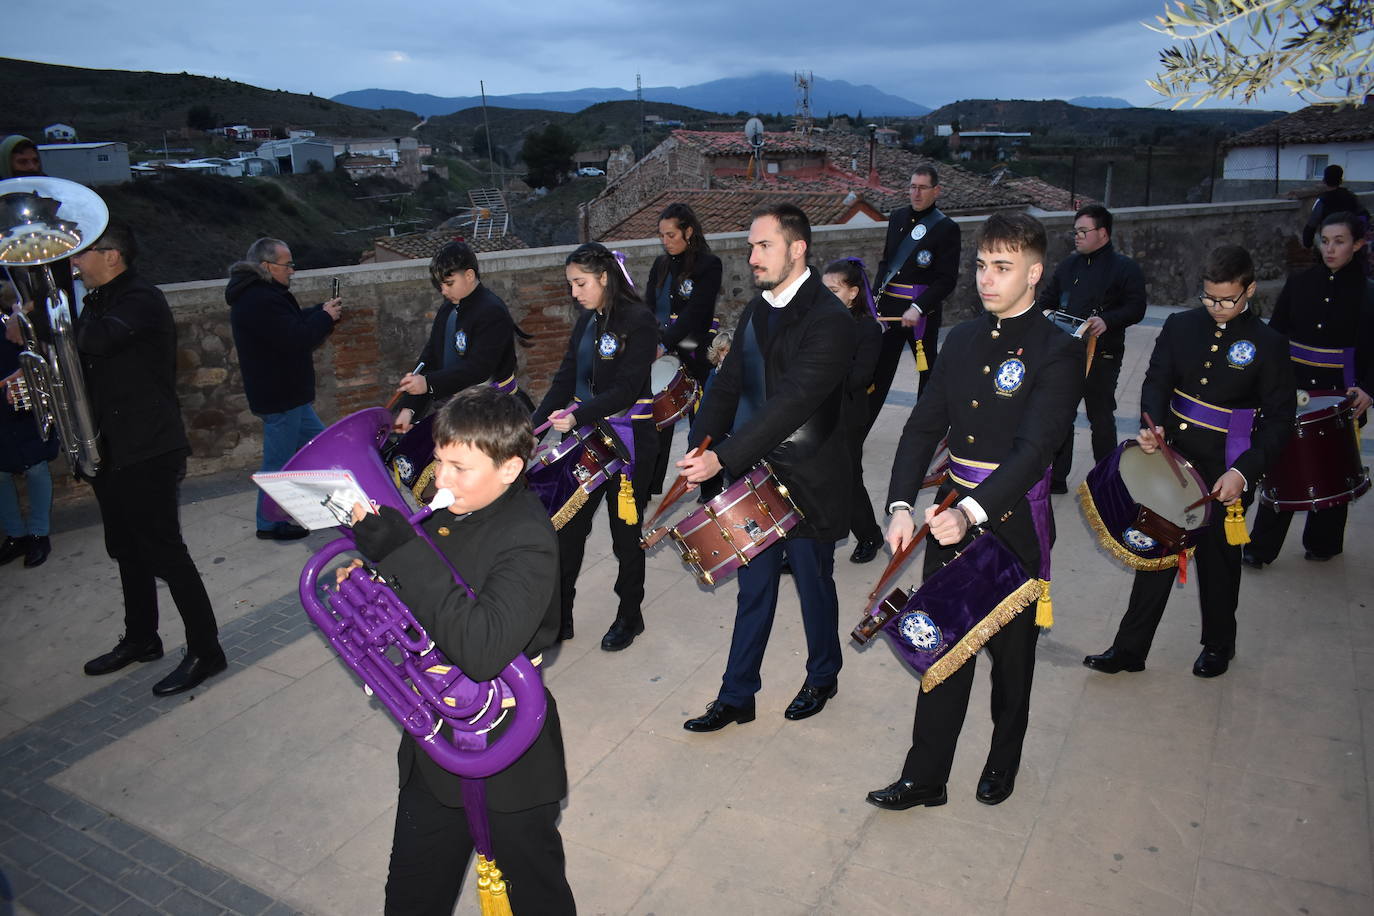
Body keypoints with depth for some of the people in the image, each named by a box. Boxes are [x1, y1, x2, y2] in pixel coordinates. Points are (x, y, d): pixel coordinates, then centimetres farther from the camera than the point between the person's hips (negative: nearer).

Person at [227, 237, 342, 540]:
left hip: (286, 393, 11)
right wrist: (325, 317, -13)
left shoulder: (259, 294, 12)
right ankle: (269, 524, 16)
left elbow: (293, 323, 19)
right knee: (278, 461, 2)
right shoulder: (261, 301, -23)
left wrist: (321, 312, 3)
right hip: (279, 398, -11)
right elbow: (296, 339, -27)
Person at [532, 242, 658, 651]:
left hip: (628, 438, -7)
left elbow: (627, 389, -21)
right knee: (567, 525, 9)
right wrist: (534, 424, -1)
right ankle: (559, 615, 22)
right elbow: (566, 379, 9)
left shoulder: (638, 321, -14)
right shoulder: (587, 321, 9)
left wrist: (578, 415, -30)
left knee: (625, 530, 8)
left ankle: (630, 615, 27)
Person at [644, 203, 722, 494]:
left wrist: (664, 345, -25)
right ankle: (650, 486, 15)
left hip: (695, 356, -5)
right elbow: (649, 308, 7)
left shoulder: (708, 265, -6)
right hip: (661, 353, 5)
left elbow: (695, 312, -17)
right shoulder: (661, 265, 12)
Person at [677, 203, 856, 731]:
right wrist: (700, 447, -6)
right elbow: (729, 384, 7)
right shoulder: (756, 310, 6)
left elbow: (792, 402, -29)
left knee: (814, 586, 15)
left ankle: (822, 677, 41)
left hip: (808, 483, -6)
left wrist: (723, 457, -32)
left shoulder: (829, 321, -19)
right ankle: (736, 697, 29)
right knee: (753, 589, 16)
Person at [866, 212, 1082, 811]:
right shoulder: (963, 339, 5)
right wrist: (901, 505, -12)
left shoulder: (1057, 351, -12)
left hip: (1013, 523, -4)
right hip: (950, 516, 4)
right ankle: (924, 778, 24)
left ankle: (1003, 762, 40)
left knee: (1010, 651, 16)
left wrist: (973, 511, -37)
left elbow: (1034, 448, -24)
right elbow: (923, 427, 1)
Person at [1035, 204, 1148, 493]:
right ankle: (1057, 477, 18)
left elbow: (1136, 308, -10)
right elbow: (1048, 297, 17)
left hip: (1102, 357, -5)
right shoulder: (1069, 264, 12)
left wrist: (1107, 321, -27)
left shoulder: (1125, 268, -3)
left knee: (1101, 417, 7)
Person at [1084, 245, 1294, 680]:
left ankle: (1218, 646, 37)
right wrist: (1151, 424, -21)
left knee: (1218, 558, 13)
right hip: (1172, 457, 3)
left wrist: (1244, 471, -20)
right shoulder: (1180, 326, 1)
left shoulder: (1269, 345, -8)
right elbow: (1157, 382, 1)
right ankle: (1129, 648, 18)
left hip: (1225, 472, -2)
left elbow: (1278, 419, -7)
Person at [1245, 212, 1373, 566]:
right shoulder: (1299, 283, 2)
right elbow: (1275, 335, 7)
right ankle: (1261, 547, 9)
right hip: (1293, 388, 2)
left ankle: (1323, 542, 30)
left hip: (1339, 393, -1)